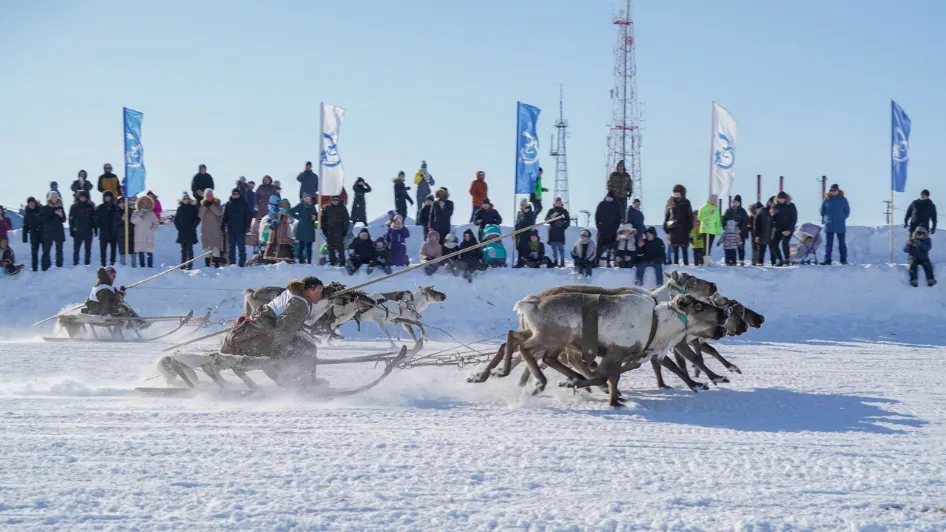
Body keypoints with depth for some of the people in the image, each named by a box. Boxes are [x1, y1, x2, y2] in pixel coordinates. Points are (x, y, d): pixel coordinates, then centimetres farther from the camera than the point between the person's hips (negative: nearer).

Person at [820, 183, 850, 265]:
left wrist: (842, 218, 2)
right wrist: (824, 219, 8)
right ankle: (827, 260, 5)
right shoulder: (826, 200, 1)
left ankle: (843, 259, 12)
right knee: (829, 243, 3)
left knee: (842, 243, 5)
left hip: (840, 225, -1)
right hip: (829, 225, 1)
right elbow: (822, 211, 12)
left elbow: (847, 211, 7)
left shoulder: (843, 200, -1)